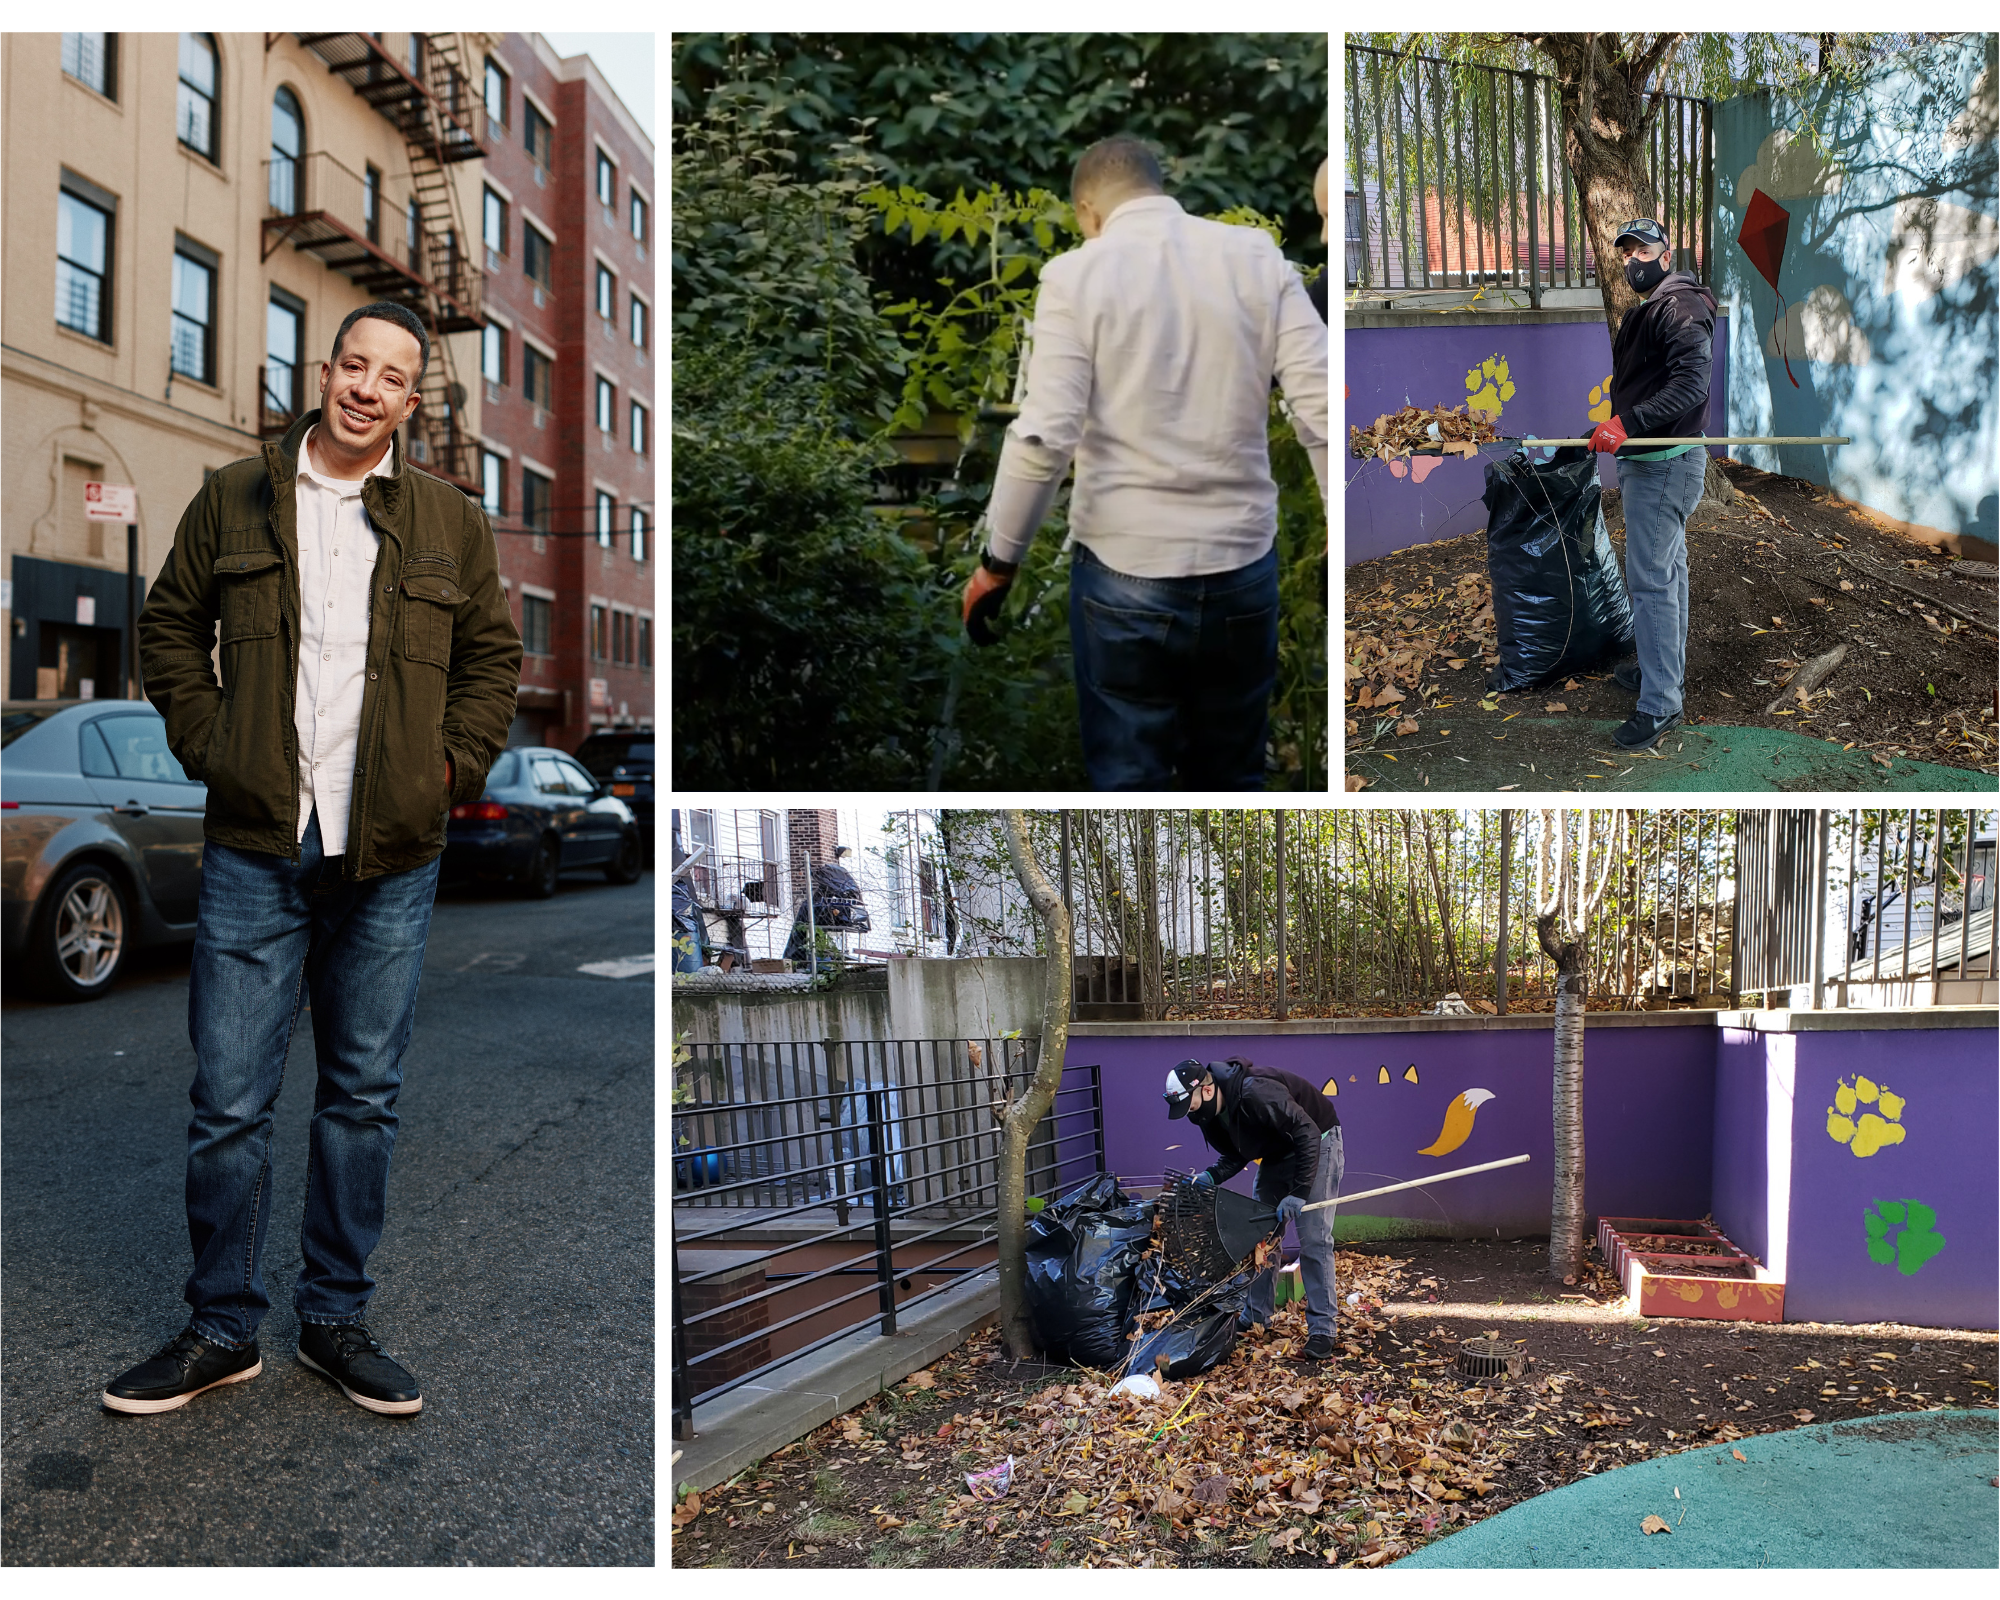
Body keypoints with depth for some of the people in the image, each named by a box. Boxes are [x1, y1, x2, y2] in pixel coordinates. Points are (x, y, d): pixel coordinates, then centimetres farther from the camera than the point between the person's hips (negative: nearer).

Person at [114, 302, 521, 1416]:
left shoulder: (451, 522, 8)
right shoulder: (236, 500, 7)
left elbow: (493, 655, 14)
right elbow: (171, 626, 15)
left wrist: (455, 766, 3)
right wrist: (207, 743, 4)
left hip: (394, 861, 1)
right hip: (255, 846, 0)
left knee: (365, 1096, 9)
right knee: (230, 1099, 1)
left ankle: (338, 1319, 24)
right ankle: (223, 1328, 19)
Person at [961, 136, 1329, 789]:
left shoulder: (1077, 274, -4)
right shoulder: (1259, 258, 3)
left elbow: (1044, 437, -13)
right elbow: (1323, 412, -4)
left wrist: (998, 563, -2)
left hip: (1125, 575, -3)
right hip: (1243, 570, 3)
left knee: (1129, 780, 10)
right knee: (1232, 780, 19)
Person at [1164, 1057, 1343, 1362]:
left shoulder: (1256, 1094, -37)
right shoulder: (1210, 1113, -9)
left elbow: (1308, 1135, -34)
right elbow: (1235, 1154, 4)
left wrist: (1299, 1193, -35)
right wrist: (1211, 1176, -16)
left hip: (1317, 1144, -8)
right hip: (1277, 1152, 8)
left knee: (1313, 1239, -12)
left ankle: (1321, 1330, -6)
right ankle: (1256, 1314, 23)